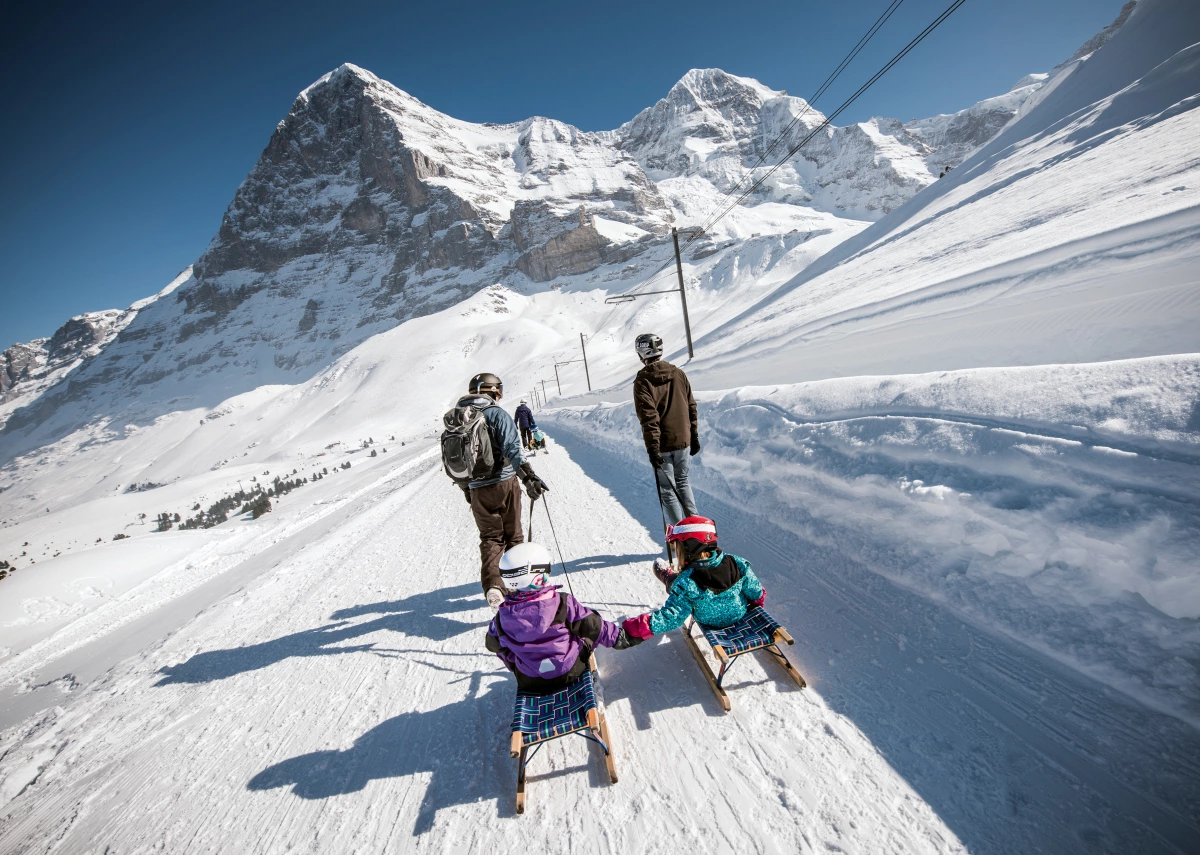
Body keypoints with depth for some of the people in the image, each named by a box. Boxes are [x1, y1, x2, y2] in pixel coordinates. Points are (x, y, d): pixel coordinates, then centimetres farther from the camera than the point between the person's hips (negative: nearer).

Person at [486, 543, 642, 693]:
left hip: (529, 683, 2)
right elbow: (594, 628, -15)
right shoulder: (561, 603, -26)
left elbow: (492, 644, 4)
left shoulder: (502, 617, -18)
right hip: (570, 672, -1)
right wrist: (623, 637, 0)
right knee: (589, 635, 18)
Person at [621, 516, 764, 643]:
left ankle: (665, 575, 51)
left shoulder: (686, 583, -37)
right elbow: (757, 593, -12)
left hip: (709, 622, -2)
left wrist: (634, 629, -33)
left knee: (674, 580, 15)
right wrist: (758, 601, 13)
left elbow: (671, 617, -34)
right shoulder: (737, 564, -26)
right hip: (740, 614, 3)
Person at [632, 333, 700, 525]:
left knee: (667, 490, 9)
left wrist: (652, 447, -17)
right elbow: (691, 407, 7)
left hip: (662, 445, -5)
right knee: (682, 482, 23)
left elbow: (648, 417, -18)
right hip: (683, 440, 5)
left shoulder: (642, 381, -13)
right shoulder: (678, 373, 2)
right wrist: (694, 436, 15)